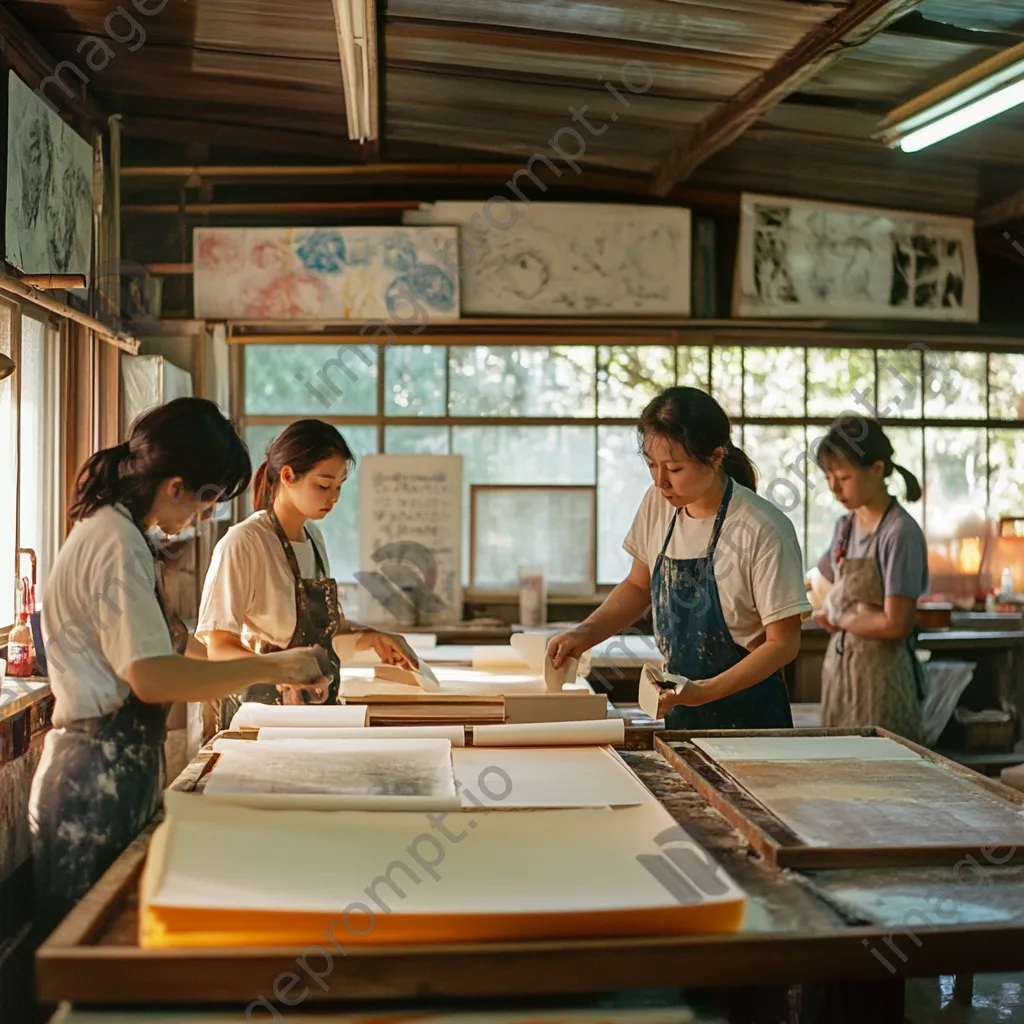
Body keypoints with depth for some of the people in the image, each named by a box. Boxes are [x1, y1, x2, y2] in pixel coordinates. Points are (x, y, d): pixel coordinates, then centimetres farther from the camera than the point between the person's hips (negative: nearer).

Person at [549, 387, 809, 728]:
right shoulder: (658, 504, -2)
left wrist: (706, 691, -25)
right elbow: (638, 586, 13)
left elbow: (783, 643, -15)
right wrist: (586, 633, -3)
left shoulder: (764, 530, -20)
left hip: (748, 715, -5)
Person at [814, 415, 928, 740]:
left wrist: (841, 618, -4)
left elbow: (896, 624, -18)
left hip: (881, 677, -7)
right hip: (839, 670, 7)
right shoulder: (845, 526, 8)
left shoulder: (900, 533, -15)